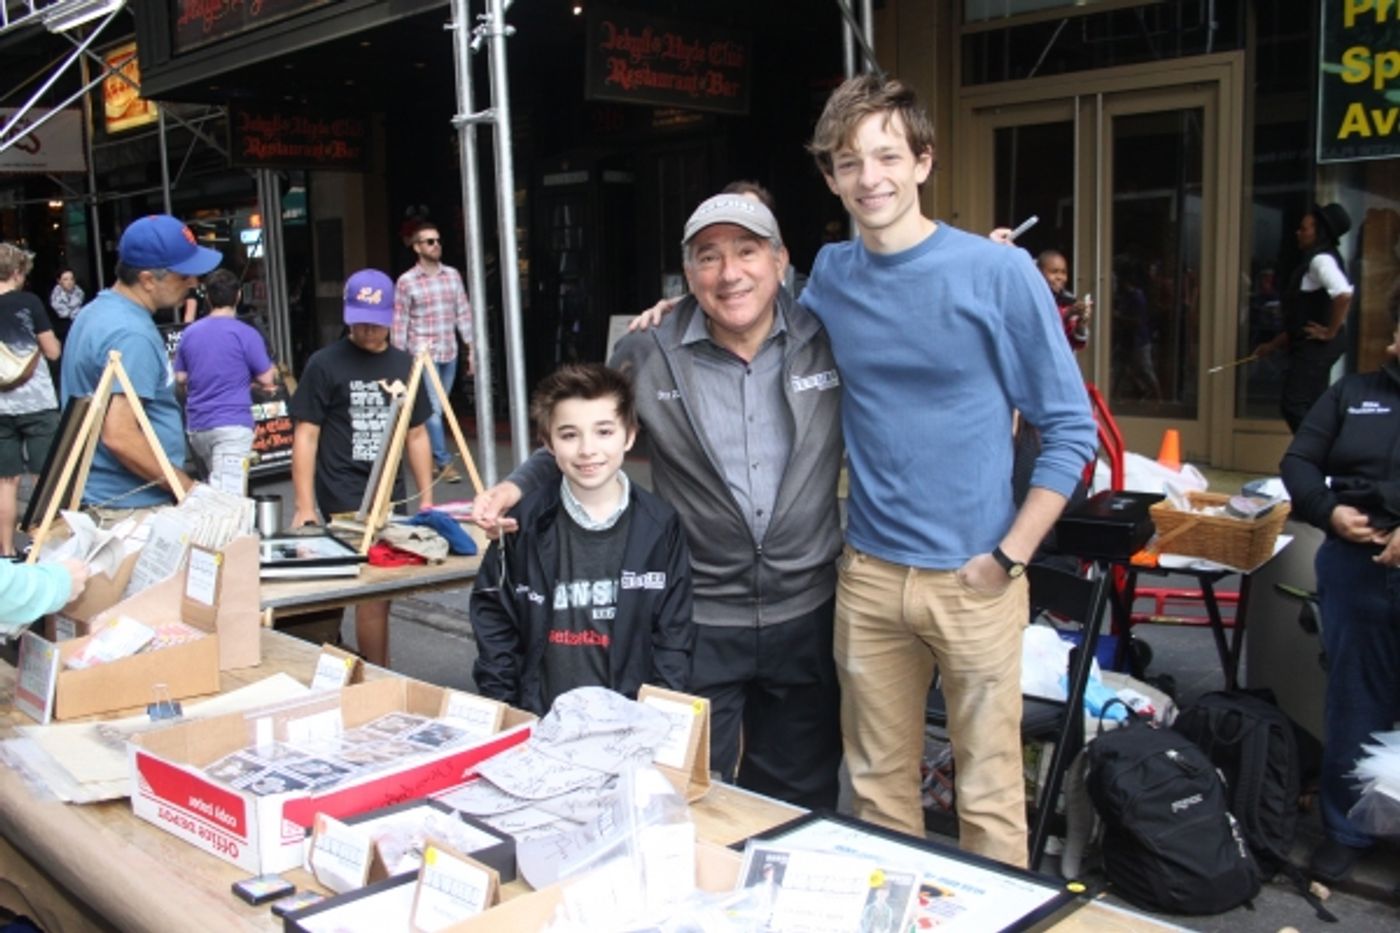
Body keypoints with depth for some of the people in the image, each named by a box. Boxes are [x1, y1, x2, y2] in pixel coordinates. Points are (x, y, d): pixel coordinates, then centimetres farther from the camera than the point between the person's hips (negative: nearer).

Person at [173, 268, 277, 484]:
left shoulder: (189, 333, 10)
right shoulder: (245, 333, -7)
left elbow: (180, 378, 17)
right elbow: (267, 379, -3)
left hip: (196, 427, 6)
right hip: (232, 424, -6)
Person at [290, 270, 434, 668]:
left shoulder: (404, 365, 9)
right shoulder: (325, 364, -6)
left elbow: (416, 434, 14)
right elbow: (305, 435, -7)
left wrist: (427, 499, 11)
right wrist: (304, 507, -12)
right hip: (345, 499, -5)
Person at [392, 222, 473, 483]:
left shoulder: (452, 275, 7)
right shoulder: (406, 281, -4)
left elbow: (463, 313, 10)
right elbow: (400, 323, -3)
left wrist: (471, 347, 5)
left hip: (449, 353, 4)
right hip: (423, 354, -4)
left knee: (438, 408, 11)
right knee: (433, 408, -8)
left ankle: (428, 458, 23)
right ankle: (444, 462, -3)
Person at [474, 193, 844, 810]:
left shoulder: (832, 340, -3)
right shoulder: (647, 357, -5)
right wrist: (513, 489, -8)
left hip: (807, 615, 2)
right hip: (700, 621, -1)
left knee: (799, 806, 18)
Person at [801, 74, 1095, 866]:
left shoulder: (1000, 273, -8)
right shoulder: (829, 275, 4)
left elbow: (1070, 428, -4)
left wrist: (1008, 557, -9)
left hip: (974, 579, -3)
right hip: (869, 576, 4)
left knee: (989, 793, 5)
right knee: (878, 784, 15)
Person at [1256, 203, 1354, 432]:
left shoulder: (1321, 260, -13)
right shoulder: (1314, 260, 18)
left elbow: (1344, 294, -31)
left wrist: (1331, 332, -21)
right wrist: (1274, 344, 23)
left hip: (1316, 346, -10)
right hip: (1310, 347, 10)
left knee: (1293, 405, -13)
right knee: (1310, 408, 11)